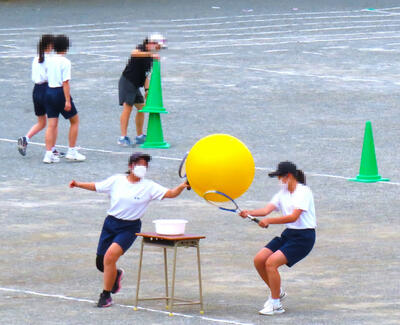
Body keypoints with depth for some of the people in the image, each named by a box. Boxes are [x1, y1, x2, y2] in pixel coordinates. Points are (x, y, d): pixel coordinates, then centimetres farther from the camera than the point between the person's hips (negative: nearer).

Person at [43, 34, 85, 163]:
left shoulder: (50, 60, 7)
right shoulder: (65, 62, -13)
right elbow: (65, 82, -17)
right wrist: (67, 100, -17)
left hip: (49, 91, 6)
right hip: (60, 93, -6)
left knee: (52, 125, 6)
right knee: (75, 121, 10)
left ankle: (48, 154, -1)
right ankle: (71, 152, 9)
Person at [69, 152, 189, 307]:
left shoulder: (149, 187, -4)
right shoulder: (117, 180, 2)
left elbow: (171, 194, -10)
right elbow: (96, 186, 11)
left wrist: (182, 187, -29)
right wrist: (78, 184, -2)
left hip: (130, 228, -3)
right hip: (111, 223, 4)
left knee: (110, 255, -23)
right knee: (101, 263, 7)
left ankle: (106, 295, -8)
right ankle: (116, 275, 44)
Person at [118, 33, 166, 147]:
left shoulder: (150, 57, 17)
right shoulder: (142, 48, -10)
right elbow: (134, 53, -35)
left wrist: (147, 89, 14)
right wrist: (150, 54, -43)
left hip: (136, 85, 10)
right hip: (127, 81, -10)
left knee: (141, 107, 12)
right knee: (128, 107, -14)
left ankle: (139, 137, 22)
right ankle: (123, 137, -16)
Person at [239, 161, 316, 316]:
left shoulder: (303, 192, -14)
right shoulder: (283, 193, 12)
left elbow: (294, 217, -25)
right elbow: (267, 209, -1)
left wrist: (269, 221, -31)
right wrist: (249, 213, -20)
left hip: (304, 237, -8)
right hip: (288, 234, 9)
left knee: (271, 263, -21)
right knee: (259, 260, -1)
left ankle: (276, 305, -11)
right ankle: (277, 292, 19)